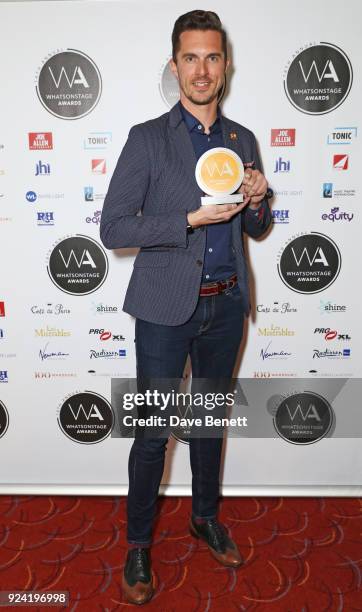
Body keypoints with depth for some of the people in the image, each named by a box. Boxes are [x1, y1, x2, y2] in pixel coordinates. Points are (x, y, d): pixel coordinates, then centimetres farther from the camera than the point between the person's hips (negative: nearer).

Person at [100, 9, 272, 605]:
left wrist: (257, 200, -7)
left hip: (226, 305, 5)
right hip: (167, 308, -4)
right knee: (154, 431, 4)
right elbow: (113, 228, -13)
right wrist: (193, 219, -20)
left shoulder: (243, 140, 9)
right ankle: (138, 544, 27)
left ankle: (206, 515, 41)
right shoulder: (147, 138, -5)